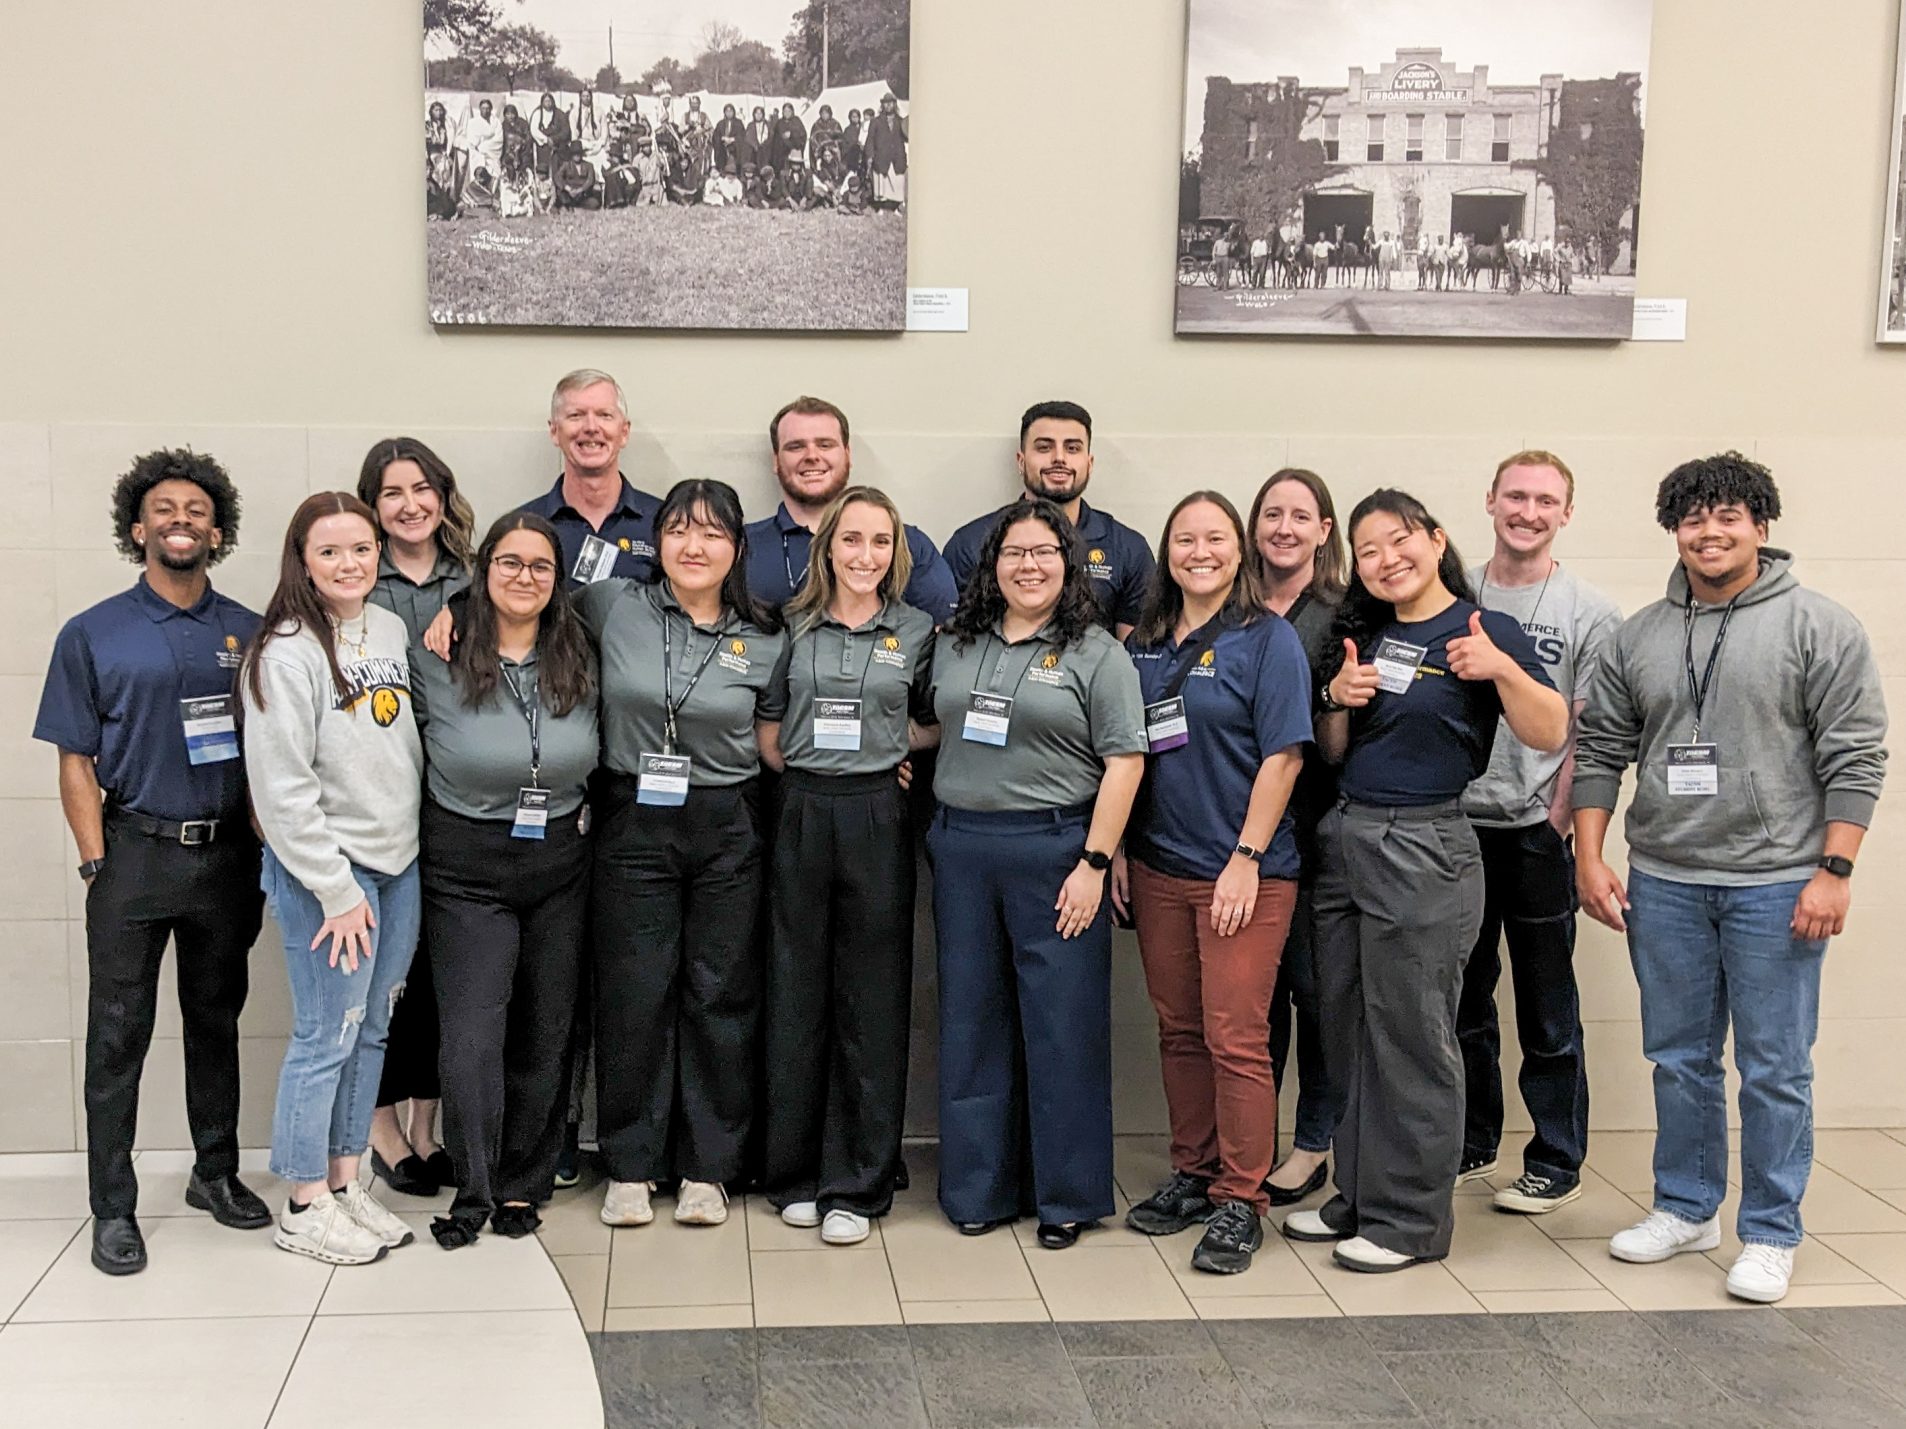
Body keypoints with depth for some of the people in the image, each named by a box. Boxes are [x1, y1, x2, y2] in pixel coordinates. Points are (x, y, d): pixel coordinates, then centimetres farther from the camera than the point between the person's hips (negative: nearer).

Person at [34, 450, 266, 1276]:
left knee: (217, 1021, 14)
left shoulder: (248, 633, 5)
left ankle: (216, 1173, 28)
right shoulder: (92, 636, -1)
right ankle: (112, 1209, 11)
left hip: (227, 856, 2)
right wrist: (97, 867, -8)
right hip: (135, 852, -2)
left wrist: (261, 857, 3)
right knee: (118, 1037, 2)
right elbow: (76, 764, -2)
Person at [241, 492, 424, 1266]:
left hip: (399, 864, 7)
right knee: (326, 1038, -1)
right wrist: (338, 892, -15)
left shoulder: (393, 630, 7)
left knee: (371, 1030, 13)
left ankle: (345, 1183, 25)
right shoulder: (286, 652, -14)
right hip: (325, 869, -7)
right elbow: (283, 789, -16)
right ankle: (305, 1208, 12)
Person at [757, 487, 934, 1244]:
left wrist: (887, 750, 1)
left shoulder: (917, 632, 5)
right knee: (796, 992, 5)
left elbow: (938, 722, 15)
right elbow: (764, 726, 9)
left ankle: (855, 1185, 12)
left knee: (870, 1000, 2)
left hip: (877, 819, -1)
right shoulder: (796, 626, 6)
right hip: (801, 815, 1)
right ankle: (796, 1173, 18)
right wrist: (806, 771, -2)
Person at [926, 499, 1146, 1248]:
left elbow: (1123, 762, -7)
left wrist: (1093, 863, -13)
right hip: (960, 848, 4)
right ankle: (977, 1186, 22)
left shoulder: (1095, 652, -3)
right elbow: (933, 729, 19)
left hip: (1053, 850, -4)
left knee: (1062, 1022, 1)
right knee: (970, 1018, 10)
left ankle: (1066, 1194, 14)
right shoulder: (954, 645, 11)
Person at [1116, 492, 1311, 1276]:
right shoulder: (1144, 645, 11)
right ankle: (1192, 1175, 25)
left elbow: (1282, 755, -10)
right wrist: (1117, 850, 7)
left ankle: (1240, 1201, 6)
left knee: (1235, 1036, -4)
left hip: (1242, 872, -5)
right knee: (1179, 1030, 12)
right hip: (1158, 869, 5)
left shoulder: (1267, 638, -5)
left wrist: (1246, 859, -16)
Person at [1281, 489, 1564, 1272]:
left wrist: (1503, 668, -27)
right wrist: (1339, 698, -2)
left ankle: (1411, 1219, 11)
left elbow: (1549, 735, -12)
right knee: (1352, 1028, 12)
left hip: (1423, 849, -6)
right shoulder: (1362, 634, 12)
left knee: (1410, 1037, 0)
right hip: (1344, 839, 6)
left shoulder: (1484, 630, -5)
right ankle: (1358, 1196, 25)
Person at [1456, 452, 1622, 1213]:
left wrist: (1556, 823, -9)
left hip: (1537, 833, -3)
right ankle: (1470, 1144, 26)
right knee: (1463, 1000, 13)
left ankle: (1557, 1161, 17)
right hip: (1456, 825, 3)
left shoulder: (1590, 613, -1)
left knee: (1547, 1009, 5)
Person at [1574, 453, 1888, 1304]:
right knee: (1679, 1059, 14)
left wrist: (1834, 871, -13)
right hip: (1663, 884, 4)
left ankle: (1770, 1234, 15)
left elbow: (1855, 756, -7)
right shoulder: (1637, 638, 8)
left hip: (1775, 884, -4)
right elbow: (1600, 751, 11)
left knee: (1774, 1070, 2)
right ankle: (1687, 1209, 29)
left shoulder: (1820, 628, -4)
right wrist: (1589, 859, 4)